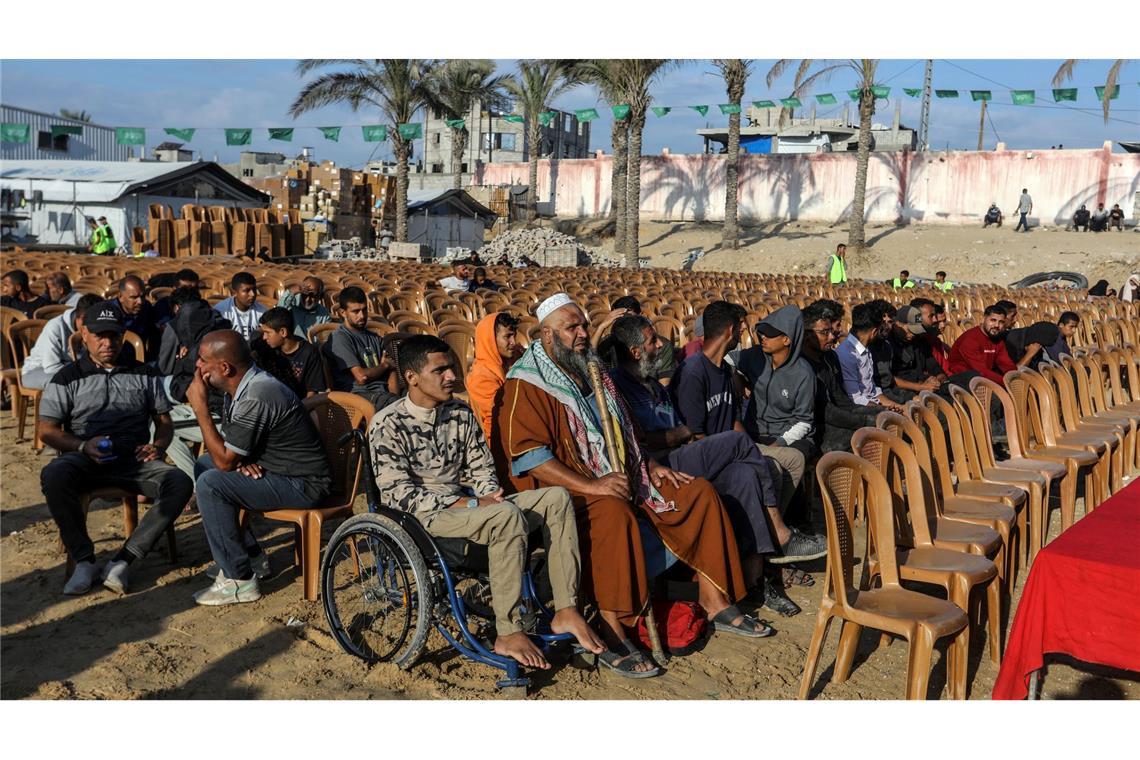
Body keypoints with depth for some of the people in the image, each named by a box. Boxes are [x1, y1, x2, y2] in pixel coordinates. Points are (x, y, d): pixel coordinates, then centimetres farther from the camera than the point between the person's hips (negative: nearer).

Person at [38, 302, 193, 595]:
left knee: (180, 483, -27)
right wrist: (83, 446, -15)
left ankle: (123, 560, -24)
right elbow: (47, 430, 4)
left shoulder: (144, 374, 15)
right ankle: (84, 560, -21)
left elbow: (164, 420, 18)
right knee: (54, 476, -36)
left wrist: (158, 445, -5)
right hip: (83, 459, -1)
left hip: (134, 459, 2)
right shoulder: (68, 378, 8)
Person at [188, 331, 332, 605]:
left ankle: (239, 580, -11)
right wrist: (241, 458, -8)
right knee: (203, 464, 16)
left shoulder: (256, 398, -26)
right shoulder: (242, 385, 5)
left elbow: (225, 460, -21)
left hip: (303, 486, -10)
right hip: (276, 470, 10)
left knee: (210, 484, -21)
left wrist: (200, 407, -16)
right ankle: (248, 554, 18)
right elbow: (227, 448, 16)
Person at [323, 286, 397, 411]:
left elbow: (390, 369, 13)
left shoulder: (374, 338, 22)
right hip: (359, 394, -7)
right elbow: (361, 376, -10)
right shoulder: (339, 338, -2)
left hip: (383, 392, 7)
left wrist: (394, 396, -7)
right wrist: (384, 365, 9)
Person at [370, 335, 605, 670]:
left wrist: (490, 495, -8)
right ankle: (508, 634, -26)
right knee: (508, 515, -34)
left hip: (467, 506, 7)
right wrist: (471, 504, -19)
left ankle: (566, 611, -12)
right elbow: (399, 493, -15)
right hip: (424, 517, -7)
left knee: (556, 497, -12)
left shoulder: (461, 412, 12)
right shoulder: (388, 424, -9)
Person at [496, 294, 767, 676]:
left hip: (623, 479, 9)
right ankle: (612, 637, -32)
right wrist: (591, 486, -27)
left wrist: (648, 466, 11)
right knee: (614, 513, -39)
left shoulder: (592, 372, 17)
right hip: (568, 489, -8)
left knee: (699, 493, 0)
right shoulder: (526, 384, -10)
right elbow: (528, 455, -21)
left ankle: (715, 602, 5)